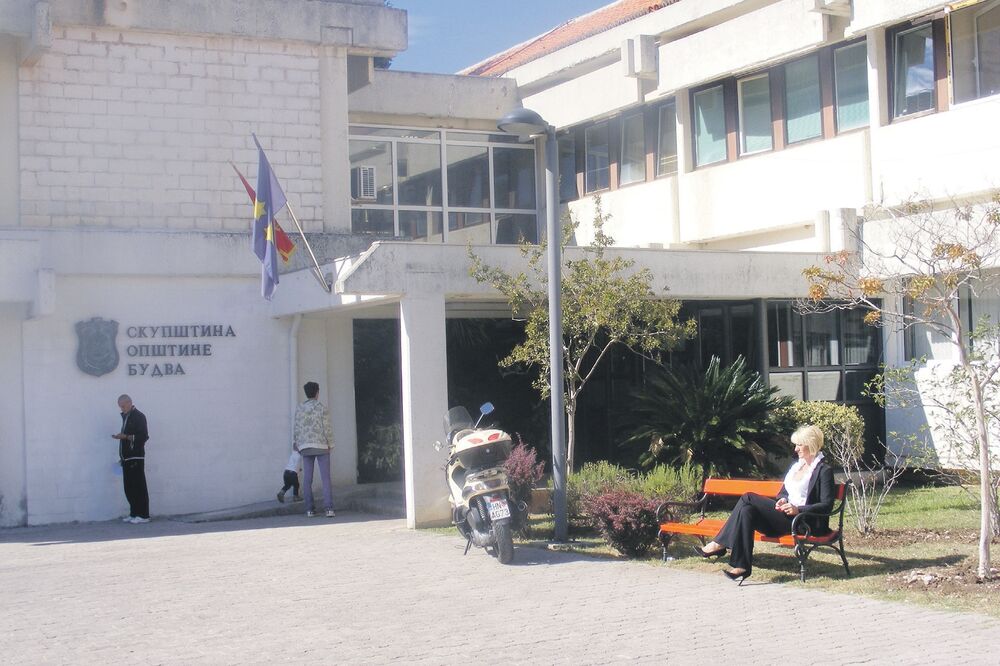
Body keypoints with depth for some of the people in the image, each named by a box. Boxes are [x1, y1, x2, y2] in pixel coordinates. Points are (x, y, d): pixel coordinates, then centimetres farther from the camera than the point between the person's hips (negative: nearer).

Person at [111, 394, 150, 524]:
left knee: (139, 487, -7)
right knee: (129, 487, 8)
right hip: (127, 458, 8)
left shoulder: (139, 416, -7)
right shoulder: (125, 417, 19)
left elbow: (144, 436, -14)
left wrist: (126, 437, -22)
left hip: (136, 457, -8)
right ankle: (134, 514, 12)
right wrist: (122, 457, 20)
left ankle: (143, 515, -6)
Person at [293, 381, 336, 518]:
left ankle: (309, 509, 4)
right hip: (321, 445, -3)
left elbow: (297, 428, 2)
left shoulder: (299, 408, 3)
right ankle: (329, 508, -14)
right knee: (325, 477, -4)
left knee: (307, 479, 5)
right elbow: (327, 428, -8)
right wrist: (330, 444, 4)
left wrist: (295, 443, 17)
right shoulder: (322, 407, -5)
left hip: (305, 447, 3)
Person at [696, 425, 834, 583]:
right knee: (747, 510, -21)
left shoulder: (824, 471, -5)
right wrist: (783, 499, 0)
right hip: (784, 517, 8)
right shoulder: (796, 466, 20)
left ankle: (719, 544, -15)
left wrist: (798, 509, -23)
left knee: (748, 498, -20)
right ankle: (741, 566, -26)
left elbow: (827, 506, -11)